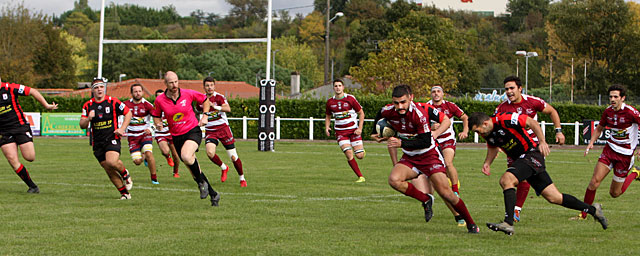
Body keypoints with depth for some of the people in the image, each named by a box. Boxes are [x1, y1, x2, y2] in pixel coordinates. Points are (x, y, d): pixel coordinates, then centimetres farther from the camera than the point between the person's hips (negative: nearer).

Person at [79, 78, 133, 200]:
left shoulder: (113, 102, -3)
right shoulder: (88, 106, 5)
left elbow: (128, 113, 5)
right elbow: (82, 125, 3)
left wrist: (122, 129, -5)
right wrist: (88, 119, -19)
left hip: (112, 138, -4)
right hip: (97, 142, 4)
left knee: (111, 162, -28)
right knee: (109, 170, 2)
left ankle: (125, 174, 4)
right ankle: (124, 193, 13)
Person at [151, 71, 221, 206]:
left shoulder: (188, 94, -8)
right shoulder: (160, 100, -6)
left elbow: (204, 99, 10)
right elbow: (156, 115, 11)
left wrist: (205, 116, -1)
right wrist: (158, 124, -10)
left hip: (193, 131, -4)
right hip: (176, 137, 4)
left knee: (186, 156, -33)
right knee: (193, 168, 6)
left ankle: (201, 181, -9)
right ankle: (213, 194, 20)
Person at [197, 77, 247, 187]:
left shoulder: (219, 97, -9)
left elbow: (228, 109, -29)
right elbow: (197, 111, 28)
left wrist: (214, 106, -38)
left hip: (223, 128, -3)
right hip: (210, 131, 3)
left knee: (233, 156, -5)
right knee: (210, 152, -24)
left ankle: (242, 179, 15)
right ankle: (223, 168, 5)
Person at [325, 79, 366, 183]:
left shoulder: (350, 99, -6)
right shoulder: (330, 102, 2)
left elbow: (361, 113, 0)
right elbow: (328, 116, 18)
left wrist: (360, 128, -9)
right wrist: (327, 127, -1)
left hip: (353, 130, -1)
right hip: (340, 131, 1)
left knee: (359, 156, -8)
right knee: (349, 154, -18)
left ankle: (361, 150, 32)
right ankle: (360, 177, -8)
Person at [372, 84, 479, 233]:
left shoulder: (420, 113, -26)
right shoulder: (387, 112, -10)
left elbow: (426, 142, -26)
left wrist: (402, 143, -30)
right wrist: (381, 135, 5)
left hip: (429, 156, -5)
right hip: (409, 158, 5)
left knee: (446, 193, -12)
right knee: (394, 180, -26)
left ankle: (470, 223, 8)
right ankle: (426, 200, -4)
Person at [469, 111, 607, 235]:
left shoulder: (504, 119, -21)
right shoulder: (488, 133, 4)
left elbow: (532, 123, -19)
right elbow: (492, 147, 24)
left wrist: (542, 142, -27)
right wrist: (487, 163, 7)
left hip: (532, 154, -9)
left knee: (506, 180, -27)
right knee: (554, 197, 7)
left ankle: (508, 223, -31)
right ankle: (593, 209, 18)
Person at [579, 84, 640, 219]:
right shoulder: (608, 111, 0)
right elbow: (599, 128, 18)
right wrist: (591, 142, 3)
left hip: (625, 154, -4)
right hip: (610, 149, 4)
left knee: (614, 193, 4)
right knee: (595, 180, -13)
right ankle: (583, 214, -2)